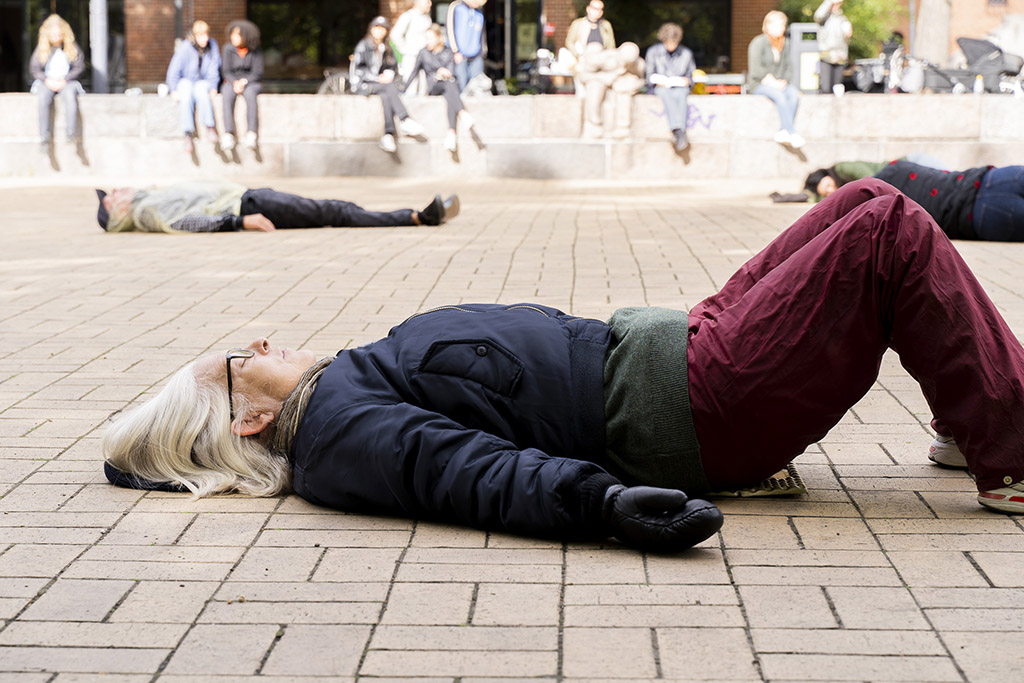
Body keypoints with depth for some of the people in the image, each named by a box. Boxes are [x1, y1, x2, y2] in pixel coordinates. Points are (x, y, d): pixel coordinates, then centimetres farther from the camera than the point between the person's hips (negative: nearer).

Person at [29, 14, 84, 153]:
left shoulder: (72, 47, 3)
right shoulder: (41, 48, 5)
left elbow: (80, 67, -1)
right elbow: (34, 68, 4)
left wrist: (64, 81, -13)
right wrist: (47, 80, -14)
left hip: (66, 82, -1)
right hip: (46, 82, 1)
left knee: (70, 96, -36)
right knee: (43, 99, -33)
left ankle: (71, 133, -34)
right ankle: (44, 138, -31)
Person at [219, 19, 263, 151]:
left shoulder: (255, 51, -7)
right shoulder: (228, 49, -4)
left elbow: (257, 73, -8)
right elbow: (226, 71, -4)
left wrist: (243, 82, -23)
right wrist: (235, 83, -23)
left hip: (251, 82, -1)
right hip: (231, 81, 1)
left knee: (250, 93, -37)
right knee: (227, 95, -34)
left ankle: (251, 134, -42)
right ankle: (228, 134, -43)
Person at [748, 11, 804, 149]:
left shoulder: (785, 44, 13)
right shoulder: (758, 43, -7)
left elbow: (788, 66, 15)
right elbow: (756, 69, -14)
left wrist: (784, 81, -5)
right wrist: (773, 82, -18)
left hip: (779, 84, 6)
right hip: (758, 84, -6)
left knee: (794, 94, -27)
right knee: (779, 95, -35)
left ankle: (783, 132, -33)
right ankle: (792, 133, -35)